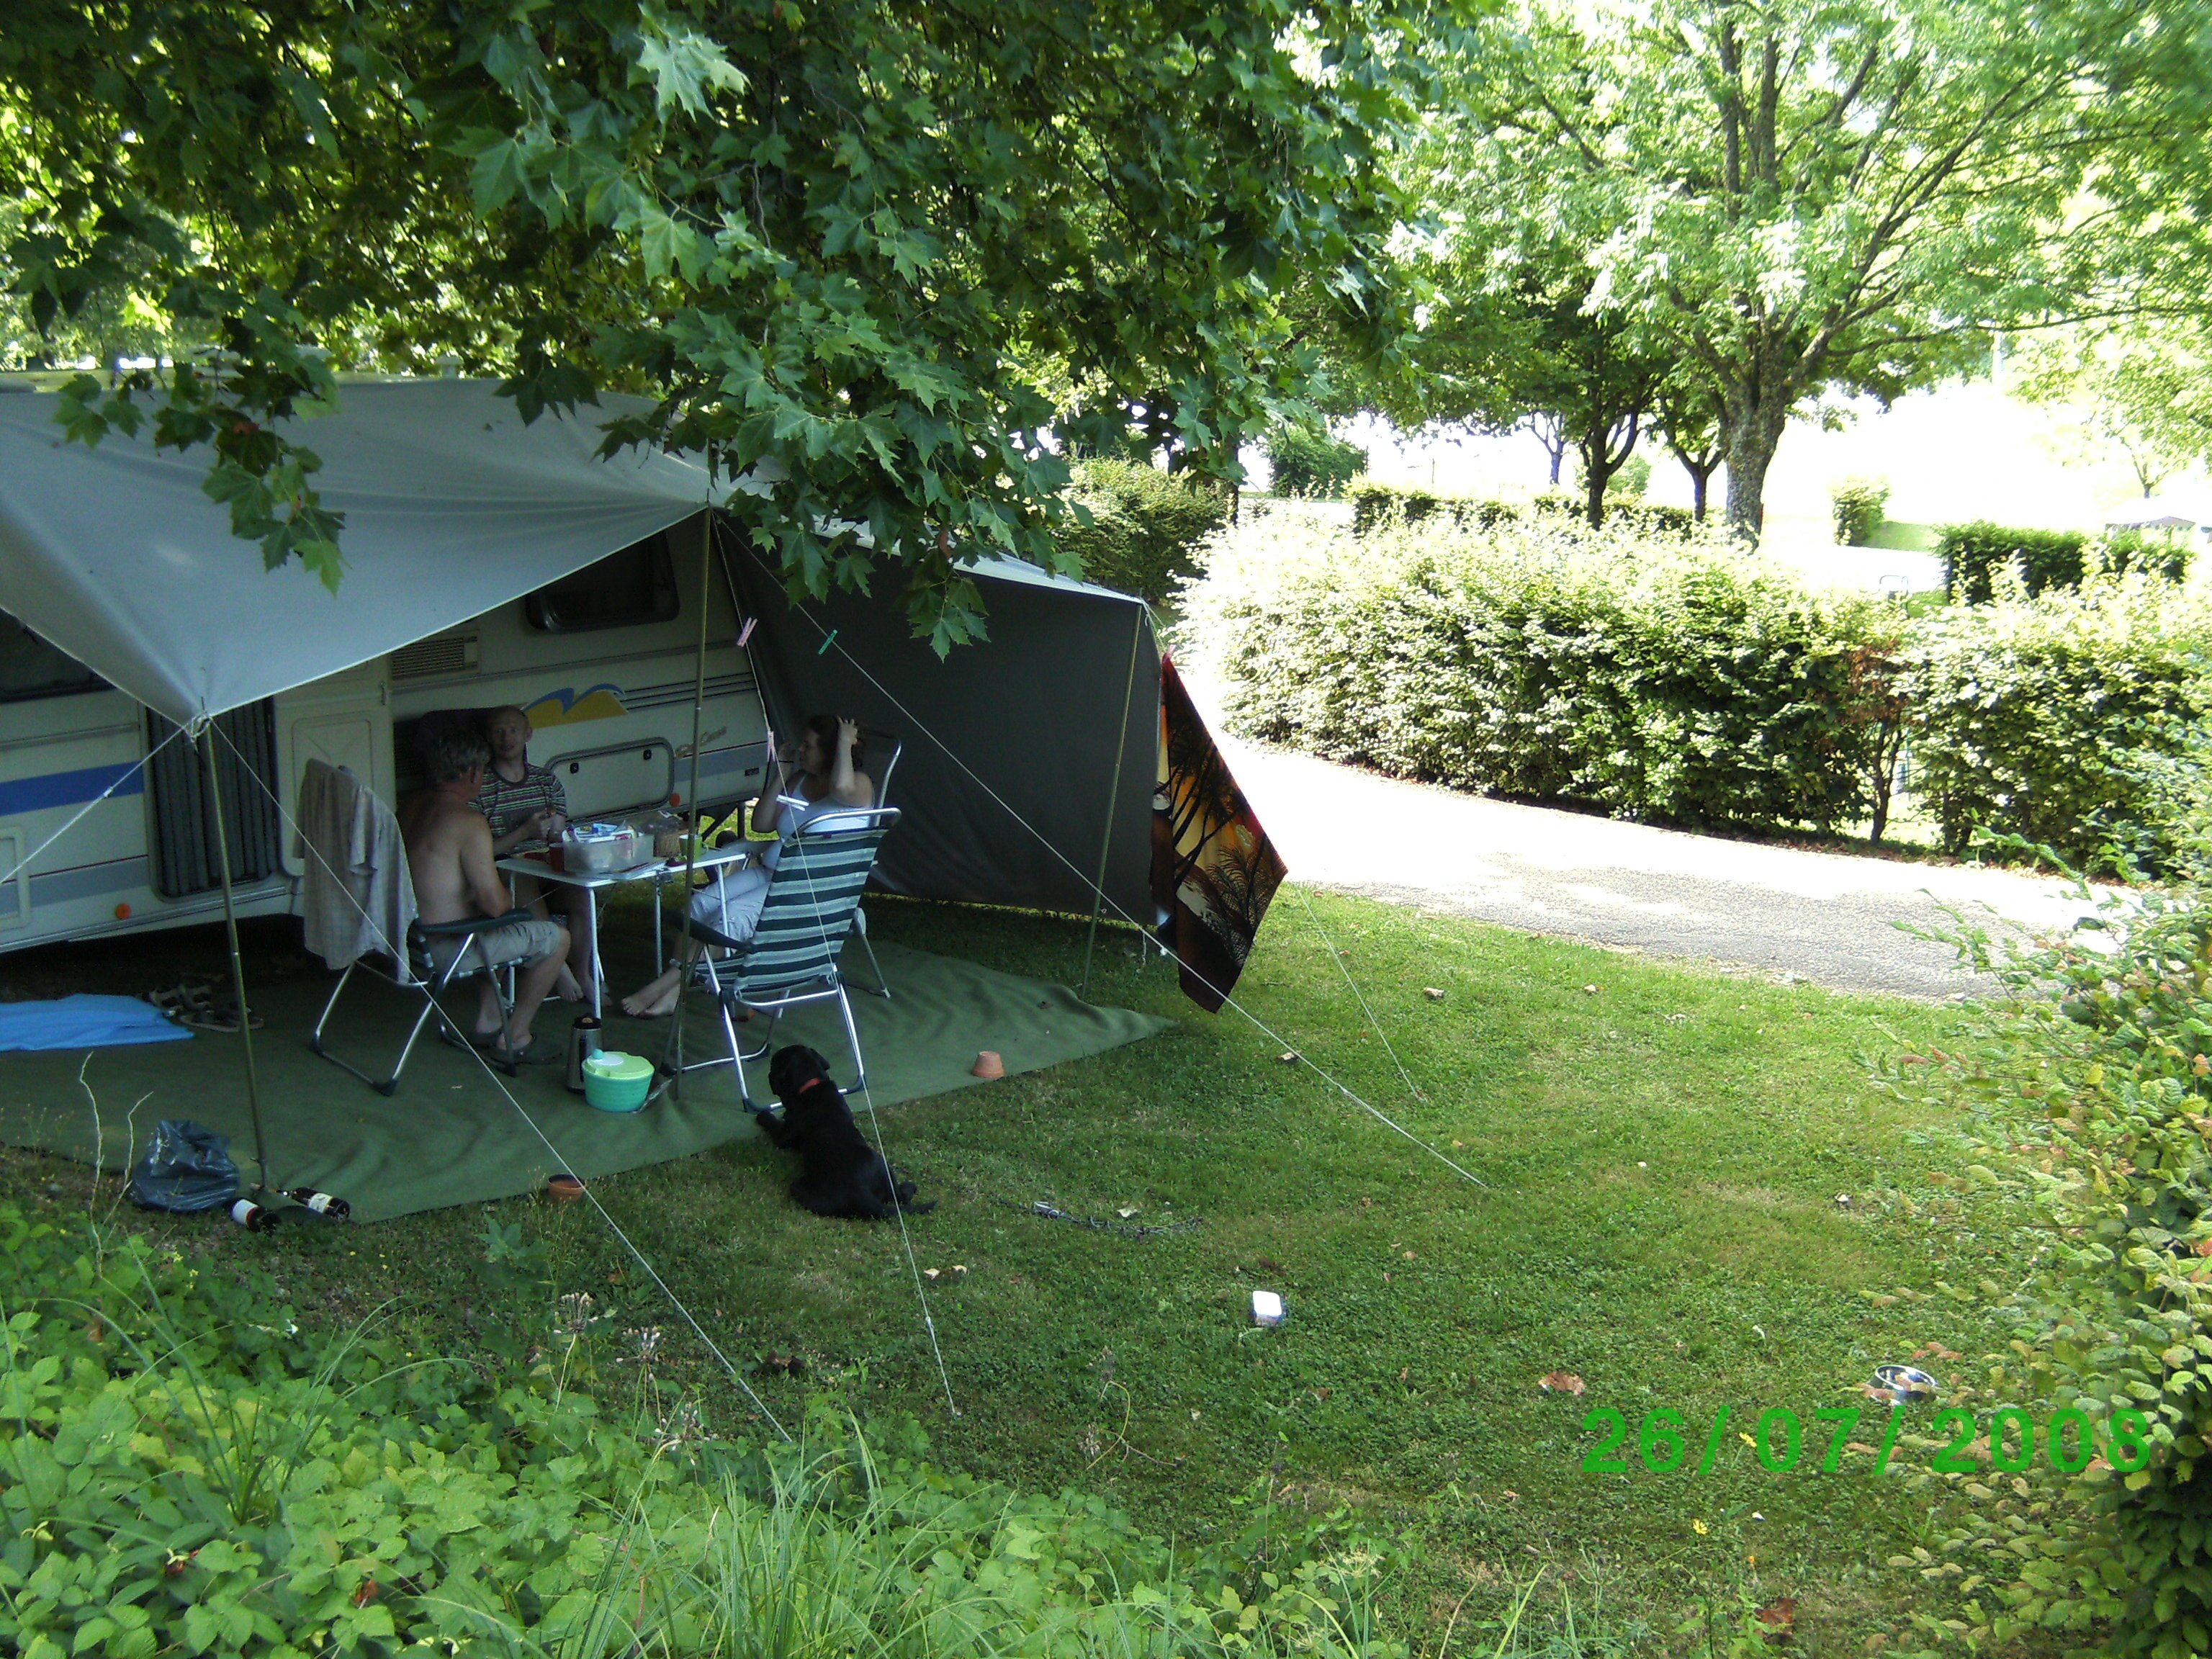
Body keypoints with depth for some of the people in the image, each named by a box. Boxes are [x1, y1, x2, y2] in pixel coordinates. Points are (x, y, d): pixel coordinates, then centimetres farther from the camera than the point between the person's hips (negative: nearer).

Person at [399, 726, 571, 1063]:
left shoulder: (410, 805, 4)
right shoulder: (469, 822, -23)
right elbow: (494, 903, -25)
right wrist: (510, 901, -2)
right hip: (445, 947, -10)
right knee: (556, 937, 2)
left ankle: (487, 1023, 34)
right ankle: (514, 1039, 12)